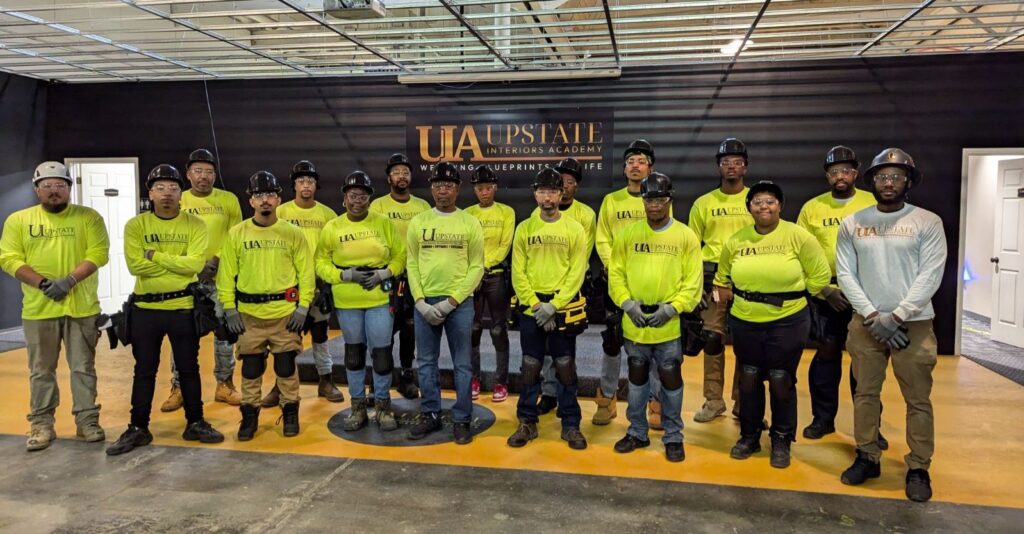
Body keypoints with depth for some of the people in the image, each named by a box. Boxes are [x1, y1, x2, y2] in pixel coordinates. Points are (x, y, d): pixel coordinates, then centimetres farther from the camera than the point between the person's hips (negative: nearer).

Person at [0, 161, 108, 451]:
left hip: (81, 307, -1)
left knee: (83, 368, 6)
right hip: (38, 308, 1)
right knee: (41, 370, 9)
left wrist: (69, 280, -20)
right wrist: (42, 283, -15)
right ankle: (42, 424, 20)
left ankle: (87, 421, 16)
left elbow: (98, 253, -7)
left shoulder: (88, 217, 2)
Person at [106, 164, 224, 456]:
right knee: (144, 371, 10)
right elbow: (136, 265, -13)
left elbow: (194, 263, -15)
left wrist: (155, 255, -13)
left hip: (183, 308, -1)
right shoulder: (136, 225, -1)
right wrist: (176, 264, -13)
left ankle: (195, 423, 23)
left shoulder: (195, 225, -2)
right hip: (145, 309, 1)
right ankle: (138, 429, 22)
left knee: (189, 369, 10)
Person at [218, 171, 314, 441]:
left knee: (286, 366, 6)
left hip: (285, 312, -1)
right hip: (249, 314, 1)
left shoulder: (293, 233, 0)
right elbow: (226, 273, 4)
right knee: (251, 368, 9)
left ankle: (290, 412, 21)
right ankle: (250, 414, 23)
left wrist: (303, 307, -5)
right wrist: (229, 309, -1)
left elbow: (306, 272, 2)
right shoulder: (236, 233, 3)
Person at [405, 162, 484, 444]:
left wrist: (451, 301, -11)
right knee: (426, 363, 10)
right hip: (424, 303, 2)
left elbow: (476, 267, -2)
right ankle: (430, 415, 22)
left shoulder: (470, 223, 1)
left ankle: (462, 420, 13)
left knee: (462, 365, 4)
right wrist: (420, 301, -6)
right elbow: (411, 264, 6)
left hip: (459, 303, -2)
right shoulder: (418, 222, 6)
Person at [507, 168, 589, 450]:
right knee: (530, 367, 7)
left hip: (563, 309, -1)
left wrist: (553, 306, -13)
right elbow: (518, 273, 1)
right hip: (531, 309, 1)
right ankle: (527, 423, 20)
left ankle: (571, 425, 16)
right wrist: (536, 305, -10)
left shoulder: (574, 229, 0)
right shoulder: (524, 229, 4)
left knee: (565, 368, 4)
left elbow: (577, 273, -4)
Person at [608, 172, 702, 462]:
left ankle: (673, 437, 23)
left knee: (671, 379, 6)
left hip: (669, 325, -2)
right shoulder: (628, 234, 2)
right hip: (634, 323, 2)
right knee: (637, 376, 14)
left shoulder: (686, 235, -3)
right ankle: (637, 432, 30)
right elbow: (616, 273, 3)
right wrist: (628, 304, -9)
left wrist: (672, 308, -13)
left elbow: (693, 280, -4)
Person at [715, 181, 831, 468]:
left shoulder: (798, 236, -8)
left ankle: (781, 441, 24)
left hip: (788, 321, -3)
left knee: (781, 381, 6)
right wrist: (739, 296, 7)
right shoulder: (735, 241, 1)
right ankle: (749, 436, 28)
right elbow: (723, 277, 17)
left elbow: (820, 274, -3)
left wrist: (793, 296, -2)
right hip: (745, 321, 3)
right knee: (749, 379, 12)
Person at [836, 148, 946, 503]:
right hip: (866, 322, 2)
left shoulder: (927, 222, -3)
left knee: (918, 399, 5)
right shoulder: (852, 224, 3)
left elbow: (930, 276, -9)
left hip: (914, 324, -2)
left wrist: (896, 316, -14)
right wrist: (873, 316, -11)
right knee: (865, 393, 10)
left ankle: (918, 468, 19)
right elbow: (845, 274, -1)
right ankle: (867, 457, 24)